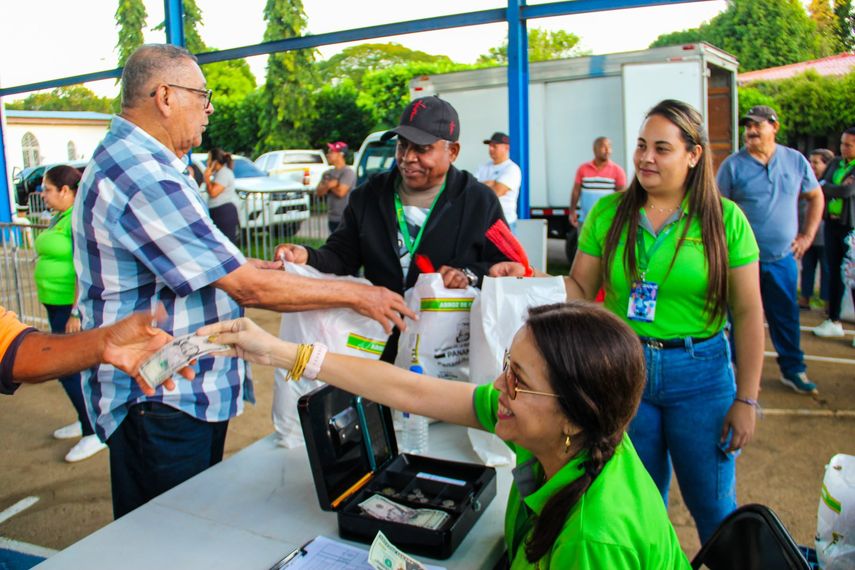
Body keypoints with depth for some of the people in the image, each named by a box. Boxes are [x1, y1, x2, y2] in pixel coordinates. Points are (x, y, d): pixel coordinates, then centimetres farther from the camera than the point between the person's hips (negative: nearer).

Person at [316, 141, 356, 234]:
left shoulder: (348, 172, -11)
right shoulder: (328, 173, 14)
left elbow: (341, 192, -20)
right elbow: (319, 192, 6)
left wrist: (327, 186, -3)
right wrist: (329, 185, -13)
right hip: (332, 218, 9)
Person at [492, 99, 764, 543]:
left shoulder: (725, 219, -5)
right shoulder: (609, 212, 0)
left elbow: (748, 313, -3)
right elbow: (580, 289, 1)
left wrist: (746, 399, -4)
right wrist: (526, 281, -17)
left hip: (701, 373, -1)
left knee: (713, 505, 14)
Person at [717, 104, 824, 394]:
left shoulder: (795, 160, 4)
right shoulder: (732, 165, -5)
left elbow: (815, 197, 15)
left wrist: (807, 235, 7)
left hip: (782, 259, 3)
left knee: (786, 317, 12)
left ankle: (793, 370, 27)